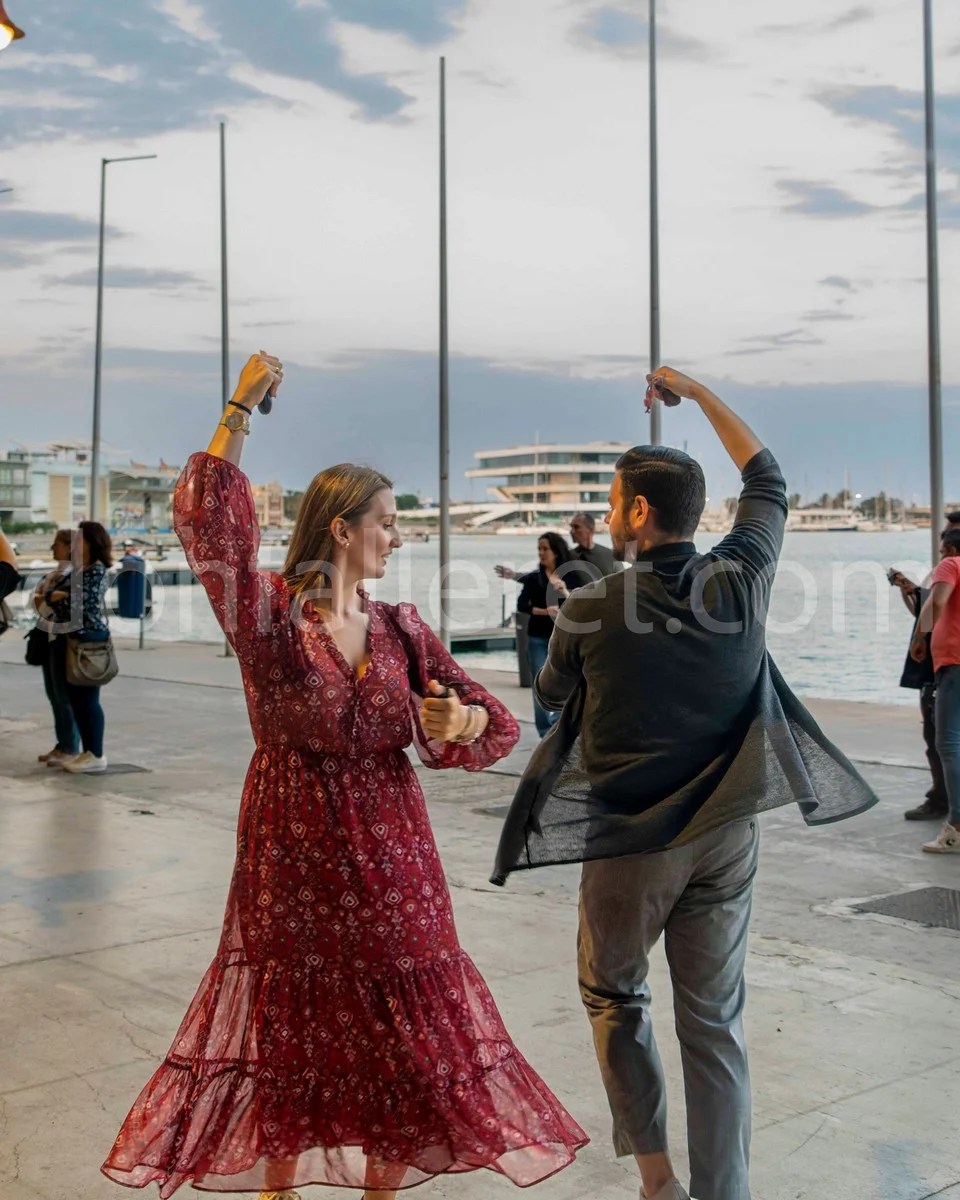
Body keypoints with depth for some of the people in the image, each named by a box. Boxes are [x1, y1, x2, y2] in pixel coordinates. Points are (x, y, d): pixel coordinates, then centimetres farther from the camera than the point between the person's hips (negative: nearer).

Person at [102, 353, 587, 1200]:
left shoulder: (401, 629, 2)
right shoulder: (270, 613, -9)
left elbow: (494, 724, 1)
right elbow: (210, 521, -24)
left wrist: (460, 721, -21)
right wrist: (242, 409, -25)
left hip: (391, 859, 4)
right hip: (292, 854, -3)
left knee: (402, 1035, 10)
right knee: (285, 1028, 11)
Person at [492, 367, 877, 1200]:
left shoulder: (589, 611, -13)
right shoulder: (740, 581, -6)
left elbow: (552, 694, 8)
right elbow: (768, 481, 13)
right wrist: (699, 394, 21)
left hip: (630, 840, -2)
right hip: (725, 835, 2)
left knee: (614, 997, 20)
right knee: (715, 1022, 9)